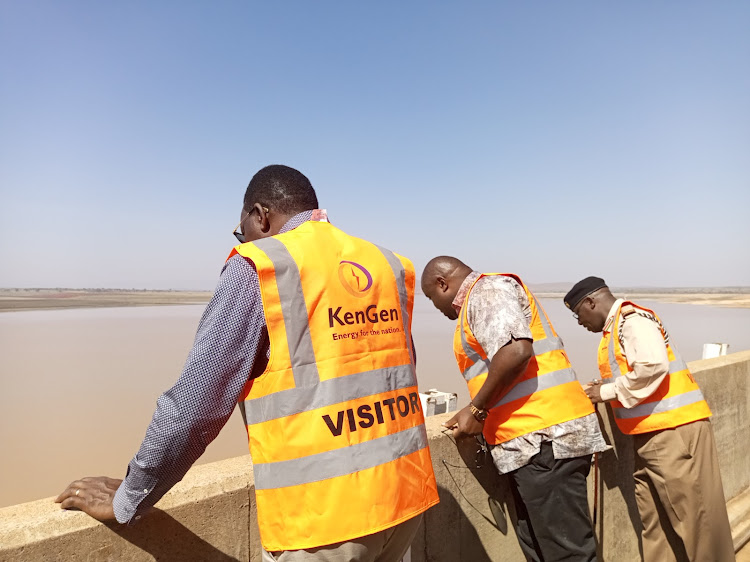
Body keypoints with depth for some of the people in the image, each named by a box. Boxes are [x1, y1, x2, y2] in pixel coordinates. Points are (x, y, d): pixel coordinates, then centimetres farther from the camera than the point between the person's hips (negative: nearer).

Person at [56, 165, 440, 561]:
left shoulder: (257, 266, -7)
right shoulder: (387, 265, 9)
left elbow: (195, 404, -8)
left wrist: (126, 501, 6)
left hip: (322, 511, -5)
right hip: (406, 493, 6)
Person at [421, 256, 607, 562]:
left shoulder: (486, 290, -6)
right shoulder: (487, 295, 25)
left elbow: (516, 351, -23)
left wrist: (476, 409, -14)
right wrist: (486, 413, 25)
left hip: (543, 437, -11)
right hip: (537, 439, 11)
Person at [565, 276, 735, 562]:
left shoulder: (631, 318, -13)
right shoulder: (617, 325, 17)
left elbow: (653, 366, -26)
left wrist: (608, 391, -16)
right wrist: (603, 389, 5)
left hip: (674, 430, -10)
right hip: (650, 434, 10)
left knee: (697, 516, 0)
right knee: (655, 523, 14)